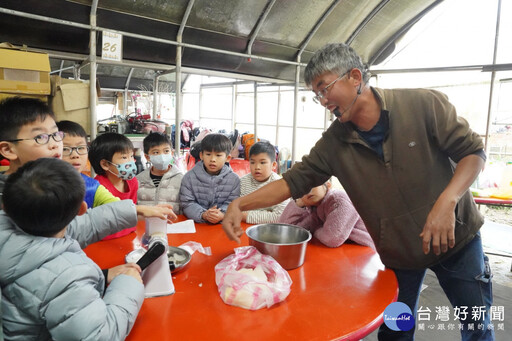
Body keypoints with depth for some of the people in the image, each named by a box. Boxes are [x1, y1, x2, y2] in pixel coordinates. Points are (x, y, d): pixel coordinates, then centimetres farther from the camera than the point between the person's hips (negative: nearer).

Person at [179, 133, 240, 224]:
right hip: (196, 224, 0)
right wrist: (203, 215, -20)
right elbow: (187, 203, -2)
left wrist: (222, 215, -25)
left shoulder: (234, 179, 2)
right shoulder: (189, 177, 2)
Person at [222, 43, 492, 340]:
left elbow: (473, 151, -12)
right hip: (398, 253, 2)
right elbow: (294, 181, -12)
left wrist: (447, 202, -28)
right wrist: (240, 204, -22)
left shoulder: (424, 104, -17)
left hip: (457, 237, -1)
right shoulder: (334, 143, -11)